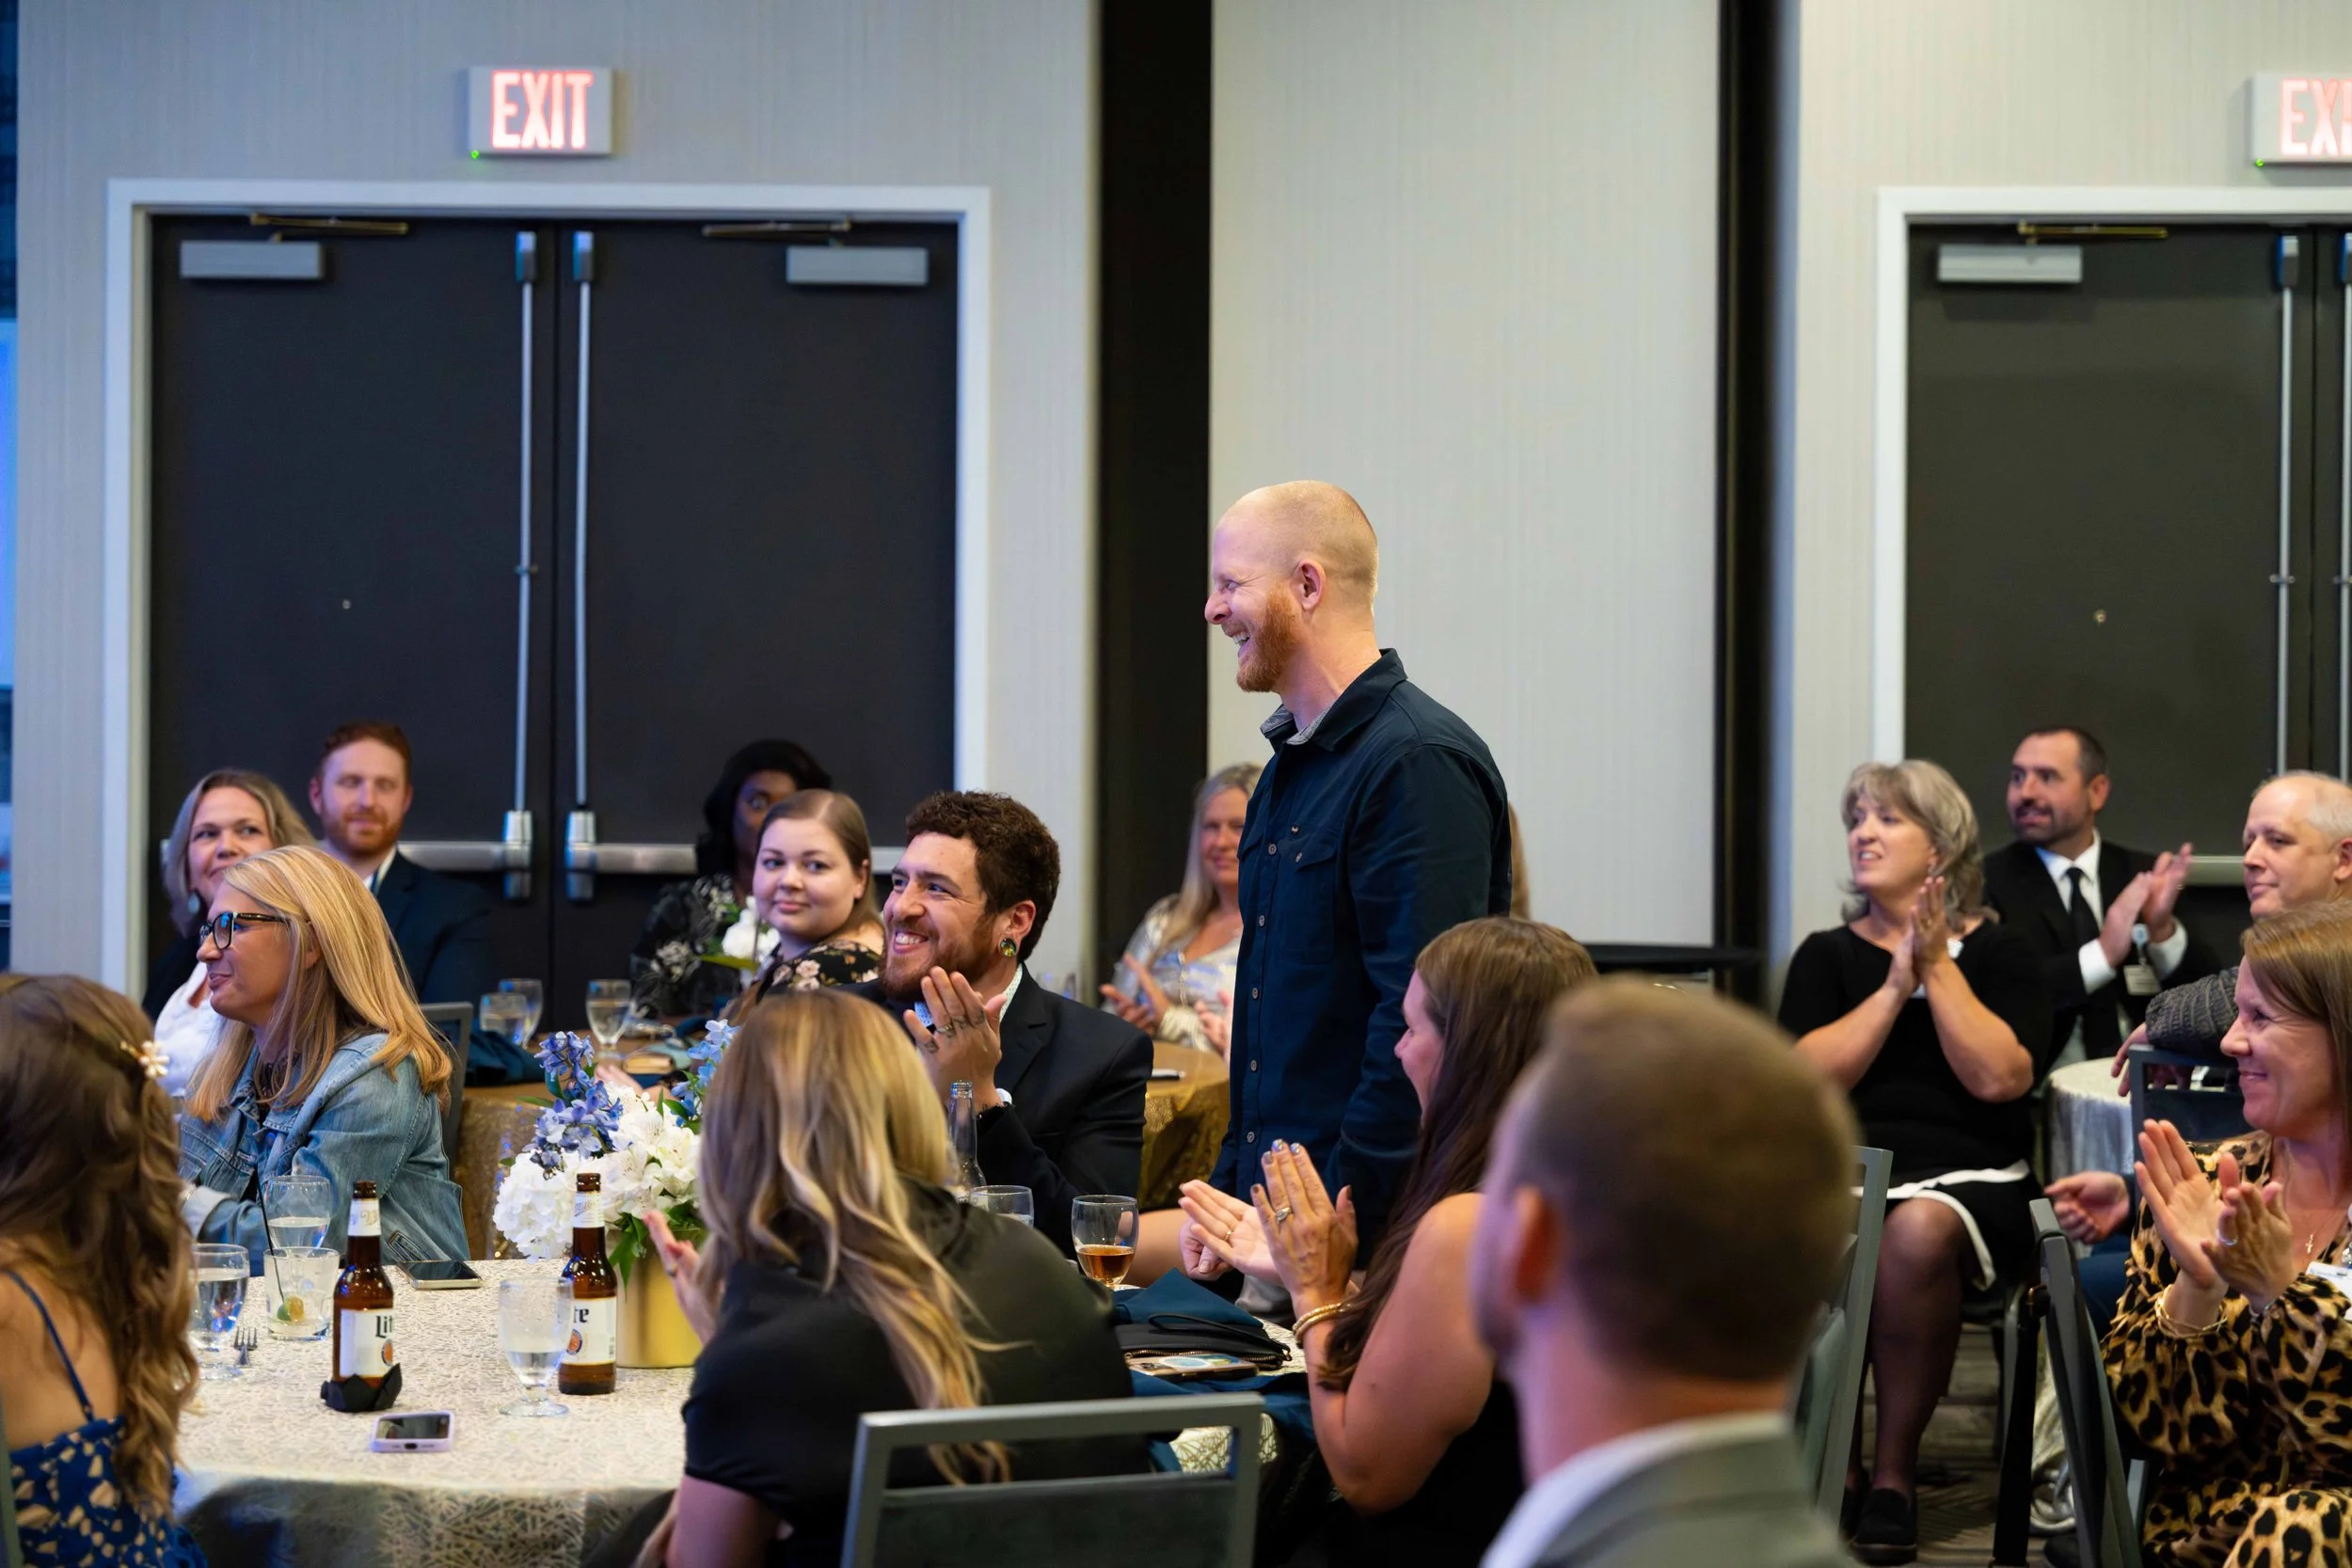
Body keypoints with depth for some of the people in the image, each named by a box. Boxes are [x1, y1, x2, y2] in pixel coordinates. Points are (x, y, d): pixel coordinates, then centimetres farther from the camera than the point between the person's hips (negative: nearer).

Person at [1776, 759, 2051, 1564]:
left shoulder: (1997, 952, 12)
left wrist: (1938, 968, -3)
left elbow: (2000, 1078, -5)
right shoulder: (1827, 955, 18)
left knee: (1917, 1232, -37)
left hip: (1966, 1174, -2)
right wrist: (1895, 984, -3)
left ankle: (1894, 1473, -22)